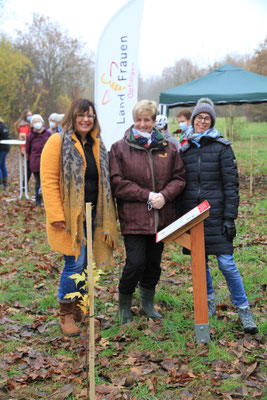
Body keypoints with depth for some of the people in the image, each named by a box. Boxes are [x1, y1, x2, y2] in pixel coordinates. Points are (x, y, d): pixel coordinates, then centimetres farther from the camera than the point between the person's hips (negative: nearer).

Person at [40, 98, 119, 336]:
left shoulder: (97, 144, 15)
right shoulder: (58, 142, -5)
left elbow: (105, 181, 19)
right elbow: (49, 180, -11)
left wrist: (107, 213, 12)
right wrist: (56, 215, -18)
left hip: (92, 215, 6)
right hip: (70, 215, -6)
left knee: (85, 263, 10)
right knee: (75, 263, -8)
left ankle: (78, 307, 26)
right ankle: (66, 313, 9)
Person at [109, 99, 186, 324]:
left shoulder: (168, 148, 8)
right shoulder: (120, 148, -1)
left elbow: (179, 178, 7)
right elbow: (117, 183, -7)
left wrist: (164, 195, -12)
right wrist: (147, 195, -14)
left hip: (161, 217, 4)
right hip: (133, 217, -4)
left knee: (154, 263, 13)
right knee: (136, 262, -10)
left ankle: (148, 304, 32)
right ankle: (124, 304, 15)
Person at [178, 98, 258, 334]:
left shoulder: (222, 147, -1)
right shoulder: (185, 149, 10)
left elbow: (231, 185, -4)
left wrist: (230, 218, -10)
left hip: (215, 215, -4)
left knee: (226, 263, -6)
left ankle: (244, 310, 8)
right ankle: (209, 303, 27)